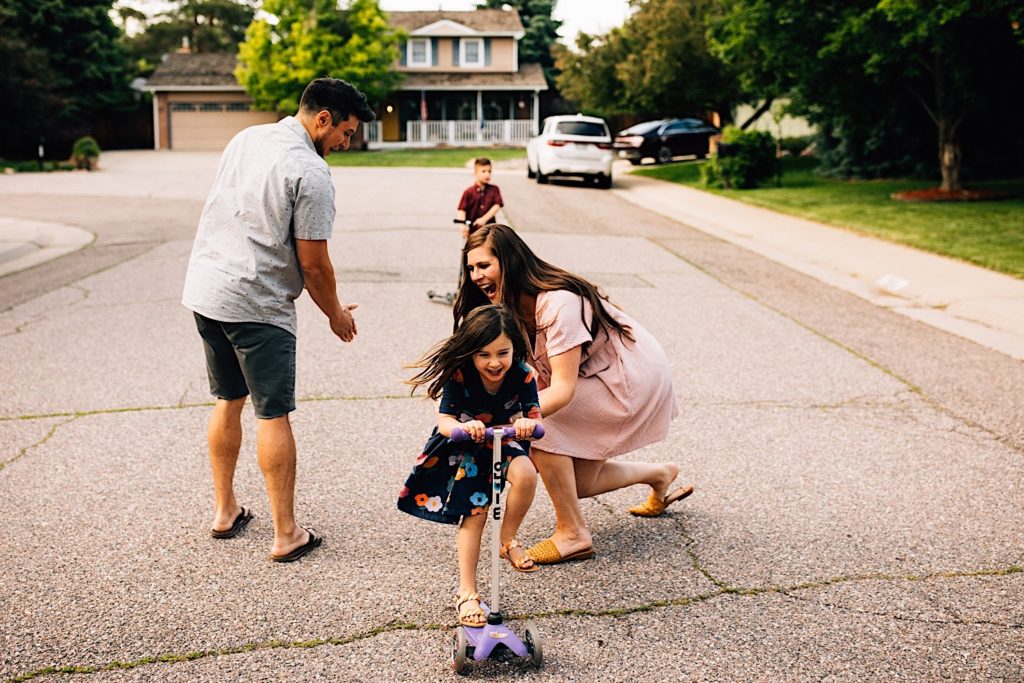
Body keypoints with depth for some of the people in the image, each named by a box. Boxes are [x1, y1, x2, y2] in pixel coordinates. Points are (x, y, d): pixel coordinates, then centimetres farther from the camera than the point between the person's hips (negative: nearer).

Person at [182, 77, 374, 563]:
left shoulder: (245, 138, 11)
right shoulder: (310, 172, -15)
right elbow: (313, 264, -13)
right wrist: (335, 313, 3)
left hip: (204, 288, 8)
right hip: (257, 305, -8)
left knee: (227, 402, 19)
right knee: (273, 416, -1)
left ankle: (224, 512, 30)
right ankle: (287, 536, 7)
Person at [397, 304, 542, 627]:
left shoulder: (523, 375, -20)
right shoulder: (459, 375, -24)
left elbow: (534, 416, -27)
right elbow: (445, 420, -28)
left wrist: (527, 424, -52)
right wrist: (464, 426, -52)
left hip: (504, 441, 2)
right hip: (462, 447, -2)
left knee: (525, 474, -29)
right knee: (474, 510, -15)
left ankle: (508, 541, -4)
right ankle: (467, 592, -5)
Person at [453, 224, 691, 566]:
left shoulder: (559, 303, -31)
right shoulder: (513, 304, -4)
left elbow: (562, 390, -35)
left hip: (635, 377, -9)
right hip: (602, 375, 9)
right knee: (577, 484, 9)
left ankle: (572, 534, -11)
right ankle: (661, 475, 35)